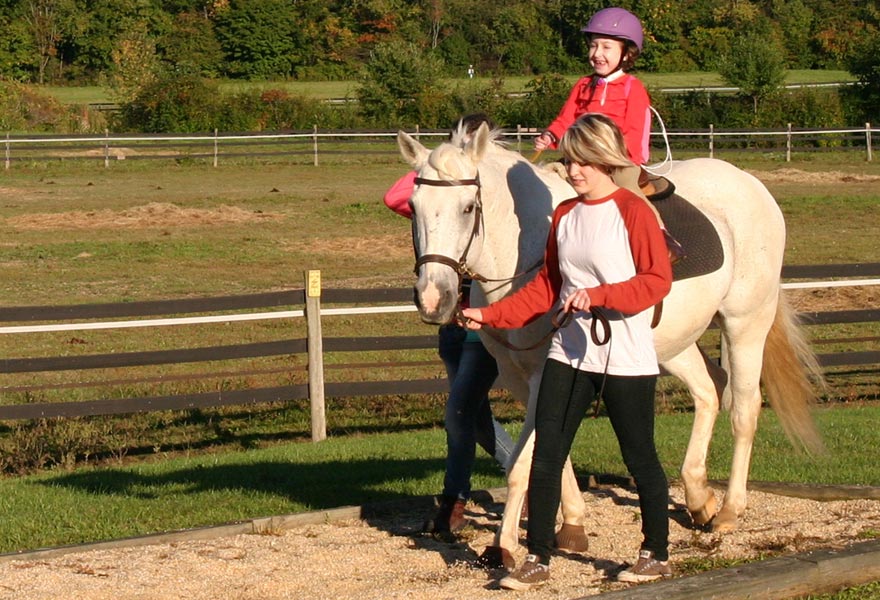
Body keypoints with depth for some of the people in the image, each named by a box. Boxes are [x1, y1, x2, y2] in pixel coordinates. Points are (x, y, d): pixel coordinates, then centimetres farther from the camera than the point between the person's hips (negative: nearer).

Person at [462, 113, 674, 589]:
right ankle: (537, 559, 8)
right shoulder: (564, 215, 9)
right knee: (545, 455, 2)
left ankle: (657, 555, 21)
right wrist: (490, 315, 4)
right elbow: (545, 287, 13)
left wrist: (598, 295, -24)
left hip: (624, 358, -6)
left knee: (638, 456, 6)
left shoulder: (632, 211, -9)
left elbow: (657, 280, -15)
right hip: (569, 352, 6)